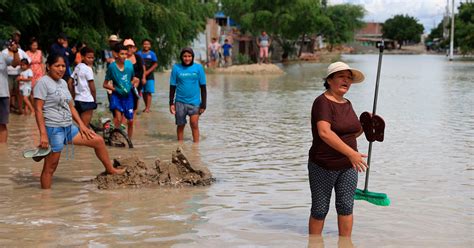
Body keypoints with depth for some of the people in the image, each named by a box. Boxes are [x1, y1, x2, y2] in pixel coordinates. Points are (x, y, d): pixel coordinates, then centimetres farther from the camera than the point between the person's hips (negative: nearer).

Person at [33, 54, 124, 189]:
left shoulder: (63, 82, 13)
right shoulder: (43, 82, -11)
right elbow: (38, 110, -16)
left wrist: (81, 124, 8)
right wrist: (43, 134, -21)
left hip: (68, 127, 8)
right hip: (53, 129, -8)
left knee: (98, 140, 9)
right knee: (50, 167, -3)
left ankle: (110, 170, 26)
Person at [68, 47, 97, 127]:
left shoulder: (77, 67, 12)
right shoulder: (88, 69, -12)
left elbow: (69, 83, 14)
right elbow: (92, 87, -12)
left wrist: (73, 96, 19)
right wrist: (94, 99, 0)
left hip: (78, 100, 9)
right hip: (87, 101, -9)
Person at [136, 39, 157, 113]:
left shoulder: (152, 54, 0)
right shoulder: (139, 53, 6)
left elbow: (155, 64, -3)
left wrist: (148, 71, -12)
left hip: (149, 76, -3)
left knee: (148, 92, -6)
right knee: (143, 92, 7)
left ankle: (148, 108, -7)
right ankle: (146, 107, 17)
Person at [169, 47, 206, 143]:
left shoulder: (198, 67, -1)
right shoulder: (176, 68, 1)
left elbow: (203, 87, 3)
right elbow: (172, 87, 6)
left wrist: (203, 104, 0)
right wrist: (171, 103, 2)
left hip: (194, 102, -1)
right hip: (180, 102, 1)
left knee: (194, 124, -8)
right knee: (180, 125, 9)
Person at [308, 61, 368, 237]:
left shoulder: (347, 104, 8)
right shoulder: (322, 102, -16)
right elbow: (324, 133, -32)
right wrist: (351, 153, -37)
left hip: (348, 166, 6)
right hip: (323, 166, -6)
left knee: (346, 206, 3)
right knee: (320, 209, 5)